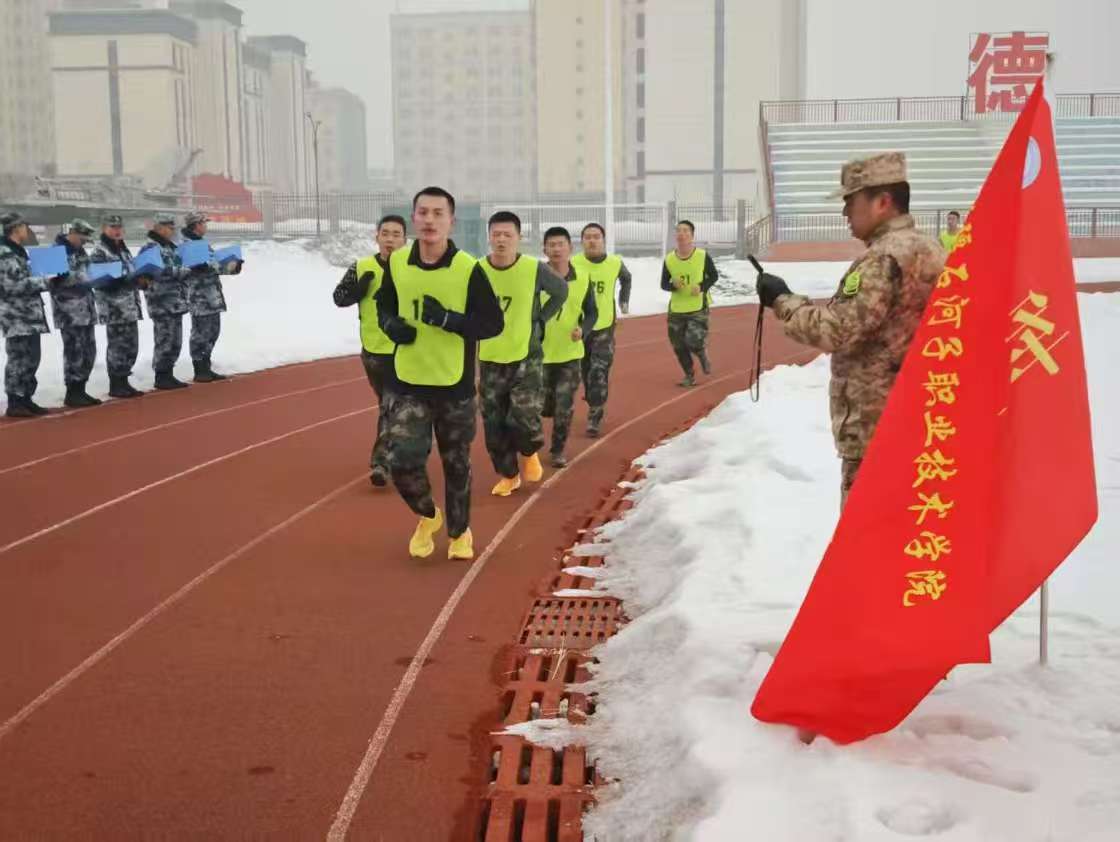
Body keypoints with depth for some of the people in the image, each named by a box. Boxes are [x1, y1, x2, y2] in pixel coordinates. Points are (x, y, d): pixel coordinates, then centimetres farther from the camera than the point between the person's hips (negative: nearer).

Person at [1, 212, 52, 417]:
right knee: (19, 359, -7)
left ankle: (26, 399, 21)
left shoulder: (17, 252, 18)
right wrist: (43, 282, -16)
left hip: (29, 315, 10)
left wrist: (44, 281, 13)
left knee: (31, 358, 13)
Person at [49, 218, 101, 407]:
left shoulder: (80, 251, 18)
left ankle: (80, 390, 18)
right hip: (69, 310, -9)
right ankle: (72, 393, -1)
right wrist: (79, 277, -26)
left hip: (86, 308, 9)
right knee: (74, 350, -8)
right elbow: (55, 279, -19)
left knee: (89, 350, 9)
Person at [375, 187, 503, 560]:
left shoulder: (469, 269, -12)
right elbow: (384, 306, 15)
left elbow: (494, 322, -10)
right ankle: (427, 516, 23)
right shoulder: (396, 263, -2)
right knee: (403, 463, -8)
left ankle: (460, 532, 36)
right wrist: (391, 325, -7)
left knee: (456, 464, 13)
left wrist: (448, 319, -23)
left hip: (455, 386, -1)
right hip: (407, 384, 2)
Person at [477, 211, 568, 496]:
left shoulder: (535, 269, -12)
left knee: (524, 419, -12)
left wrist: (539, 320, 2)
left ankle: (530, 452, 23)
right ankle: (508, 475, 27)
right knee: (494, 425, 6)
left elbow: (560, 291, 7)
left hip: (526, 357, -2)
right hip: (490, 360, 2)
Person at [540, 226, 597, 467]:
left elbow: (592, 312, 5)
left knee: (564, 407, -1)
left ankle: (558, 450, 16)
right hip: (540, 353, -1)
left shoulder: (583, 279, -2)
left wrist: (583, 330, -14)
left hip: (570, 353, 1)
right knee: (544, 407, 6)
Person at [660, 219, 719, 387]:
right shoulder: (669, 259, -6)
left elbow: (714, 276, 3)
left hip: (698, 307, -3)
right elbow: (663, 284, 5)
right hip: (676, 309, 3)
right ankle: (689, 375, 28)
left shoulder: (703, 256, -10)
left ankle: (703, 355, 21)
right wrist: (673, 285, -18)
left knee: (694, 342, -16)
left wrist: (702, 287, -15)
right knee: (679, 346, 7)